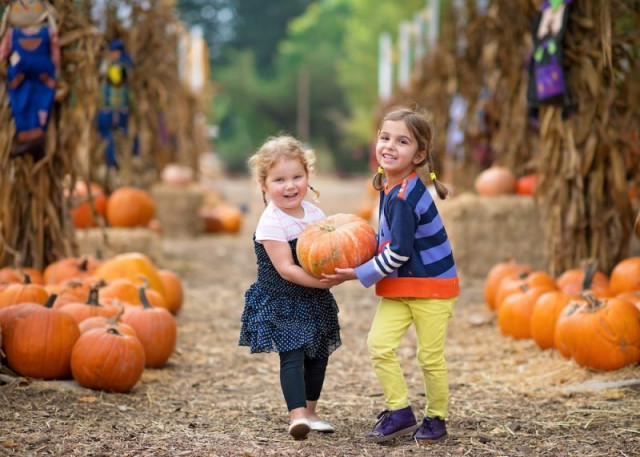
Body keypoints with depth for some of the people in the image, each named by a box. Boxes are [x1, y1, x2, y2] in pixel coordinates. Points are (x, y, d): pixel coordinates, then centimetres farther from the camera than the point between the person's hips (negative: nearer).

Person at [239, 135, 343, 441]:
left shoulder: (315, 213, 2)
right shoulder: (271, 223, -18)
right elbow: (285, 268, -22)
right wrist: (321, 281, -28)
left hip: (315, 301, 7)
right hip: (281, 302, -7)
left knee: (318, 355, 12)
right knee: (293, 355, -18)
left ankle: (310, 412, 26)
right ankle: (297, 415, -24)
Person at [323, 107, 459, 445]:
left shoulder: (403, 197, -24)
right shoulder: (391, 186, 4)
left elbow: (398, 252, -24)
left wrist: (358, 275, -17)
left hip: (431, 285, -8)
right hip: (399, 285, 8)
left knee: (430, 357, 2)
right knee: (379, 344, -7)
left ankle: (436, 419, 21)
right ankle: (399, 413, 3)